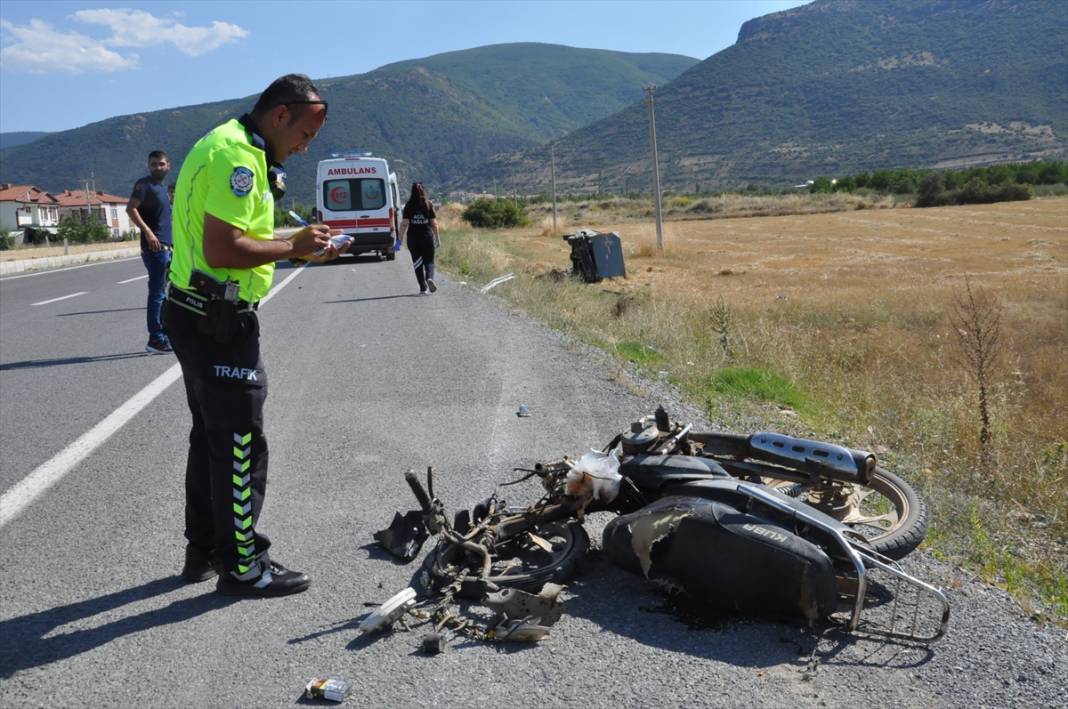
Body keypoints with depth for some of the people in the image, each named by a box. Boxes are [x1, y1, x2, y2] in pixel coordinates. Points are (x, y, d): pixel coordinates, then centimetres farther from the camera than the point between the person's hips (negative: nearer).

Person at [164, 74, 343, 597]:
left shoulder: (228, 145, 16)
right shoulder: (238, 157, -18)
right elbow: (222, 250, -26)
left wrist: (298, 244, 6)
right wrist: (293, 248, -15)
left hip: (198, 315, 11)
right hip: (217, 321, -11)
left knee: (211, 435, 18)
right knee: (240, 444, -2)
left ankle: (205, 550, 31)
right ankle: (242, 567, 10)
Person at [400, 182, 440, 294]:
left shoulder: (409, 206, -2)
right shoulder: (428, 205, -1)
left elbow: (404, 223, -5)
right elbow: (434, 223, 0)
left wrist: (400, 238, 0)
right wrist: (437, 238, 8)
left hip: (413, 238, 0)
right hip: (427, 237, 0)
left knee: (417, 263, 9)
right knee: (429, 261, 10)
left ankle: (423, 288, 7)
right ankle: (430, 278, -20)